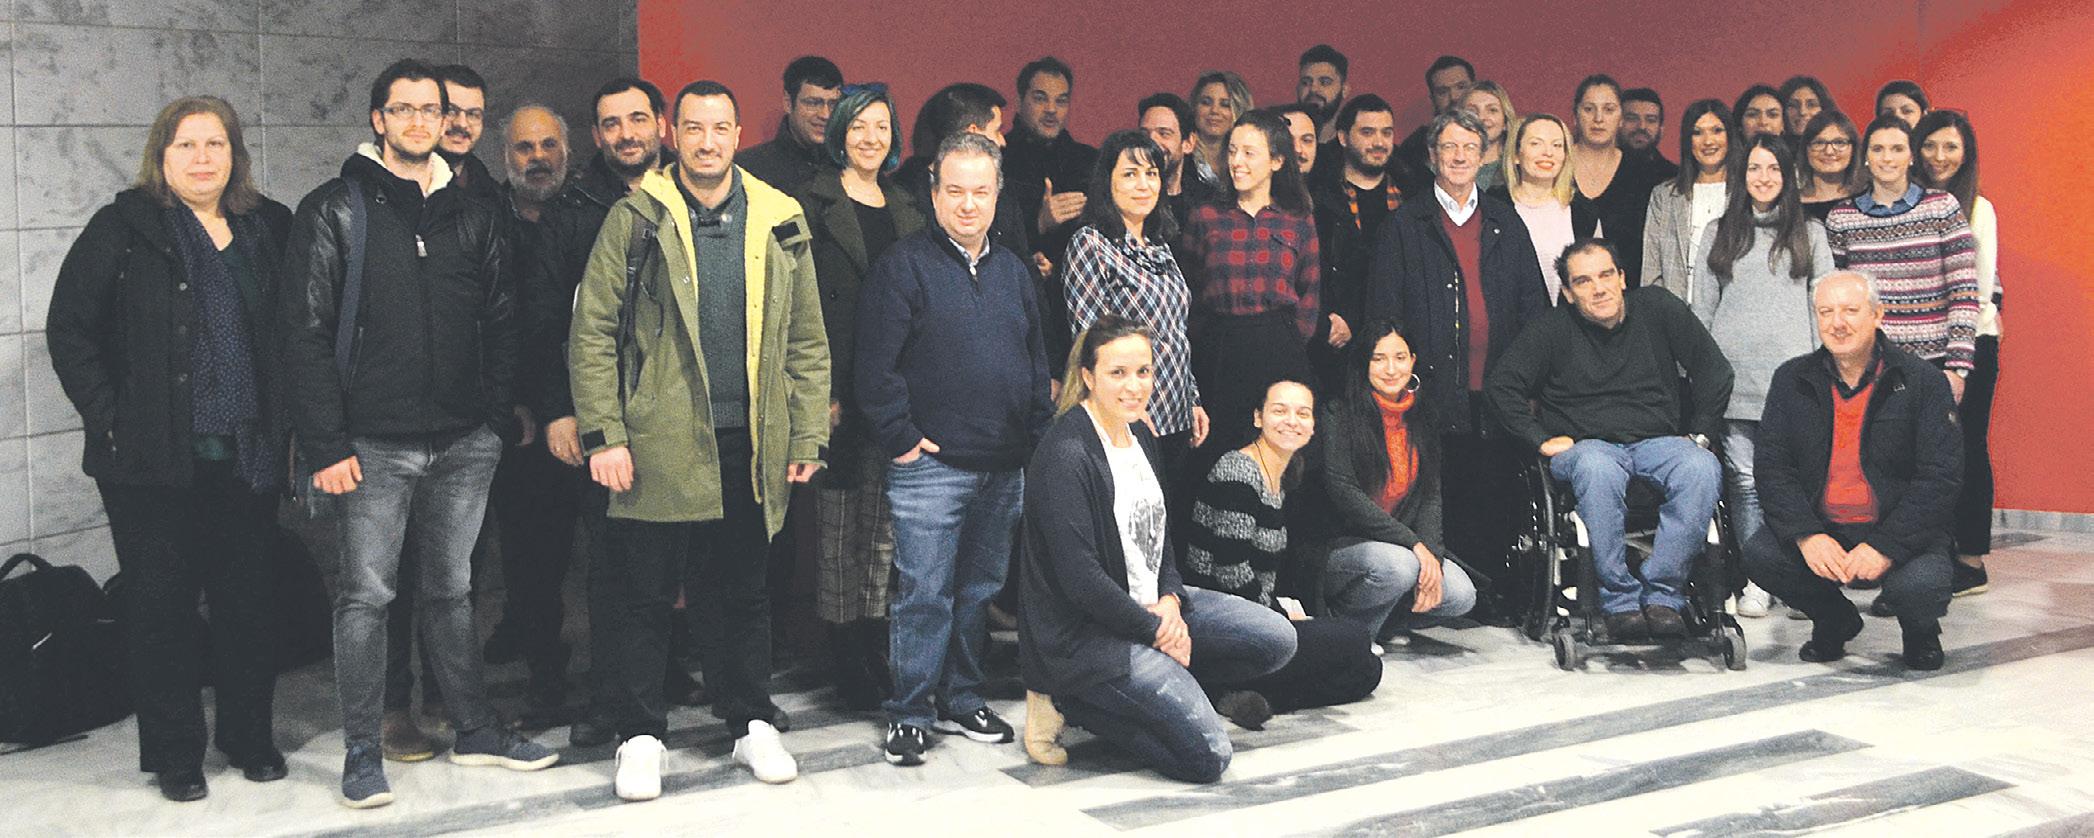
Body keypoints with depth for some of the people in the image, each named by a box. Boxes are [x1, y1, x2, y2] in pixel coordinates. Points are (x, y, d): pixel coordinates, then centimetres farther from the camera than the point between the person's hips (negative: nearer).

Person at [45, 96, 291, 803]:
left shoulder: (270, 230, 9)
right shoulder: (124, 229, -2)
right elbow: (69, 329, -3)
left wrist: (285, 422, 5)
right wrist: (110, 420, -9)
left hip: (246, 457, 3)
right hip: (153, 461, -3)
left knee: (249, 601, 8)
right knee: (161, 605, 4)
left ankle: (250, 737, 24)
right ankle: (173, 754, 16)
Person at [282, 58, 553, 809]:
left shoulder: (471, 216, 11)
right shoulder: (336, 211, -2)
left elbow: (499, 324, 13)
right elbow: (307, 332, -7)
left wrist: (500, 416, 2)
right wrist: (326, 443, -12)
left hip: (465, 441, 4)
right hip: (376, 443, -4)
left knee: (451, 589, 14)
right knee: (366, 594, 1)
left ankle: (475, 730, 23)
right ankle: (362, 752, 10)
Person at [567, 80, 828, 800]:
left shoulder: (780, 222, 7)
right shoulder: (636, 218, -1)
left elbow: (807, 341, 10)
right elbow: (592, 330, -3)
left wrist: (808, 436, 4)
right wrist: (603, 436, -9)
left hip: (750, 445, 2)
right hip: (658, 443, -2)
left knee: (745, 594, 14)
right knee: (644, 597, 5)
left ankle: (752, 724, 28)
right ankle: (640, 737, 17)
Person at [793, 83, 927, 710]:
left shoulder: (905, 210, 16)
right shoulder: (816, 206, -1)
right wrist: (823, 392, -14)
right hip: (840, 391, -5)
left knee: (884, 532, 7)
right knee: (840, 531, -1)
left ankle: (875, 653, 15)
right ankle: (846, 662, 5)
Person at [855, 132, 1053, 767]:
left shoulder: (1012, 272, 14)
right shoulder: (904, 265, -6)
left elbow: (1037, 364, 19)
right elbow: (875, 365, -11)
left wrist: (1036, 440, 10)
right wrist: (901, 439, -13)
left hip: (1005, 468, 6)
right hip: (931, 463, -6)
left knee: (980, 590, 14)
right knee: (924, 595, -3)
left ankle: (961, 700, 26)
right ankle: (910, 714, 6)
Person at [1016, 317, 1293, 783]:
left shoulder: (1139, 436, 8)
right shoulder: (1066, 455, -20)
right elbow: (1079, 576, -22)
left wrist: (1171, 600, -3)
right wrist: (1154, 630, -14)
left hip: (1150, 604, 9)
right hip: (1085, 631, -9)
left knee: (1277, 640, 0)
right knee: (1208, 757, -15)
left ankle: (1151, 681, 4)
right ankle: (1072, 700, -1)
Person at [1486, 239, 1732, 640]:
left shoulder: (1657, 307, 8)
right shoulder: (1554, 330, 4)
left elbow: (1714, 371, 11)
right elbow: (1503, 383, 4)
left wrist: (1699, 435, 5)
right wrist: (1542, 439, -4)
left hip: (1658, 441, 2)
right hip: (1587, 444, -2)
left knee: (1702, 469, -33)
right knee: (1597, 469, -39)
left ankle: (1661, 593, -29)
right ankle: (1620, 599, -32)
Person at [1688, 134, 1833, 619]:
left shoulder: (1811, 234, 13)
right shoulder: (1718, 234, 15)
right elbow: (1701, 309, 14)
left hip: (1791, 373, -1)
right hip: (1734, 375, 1)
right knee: (1744, 479, -2)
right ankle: (1755, 581, 3)